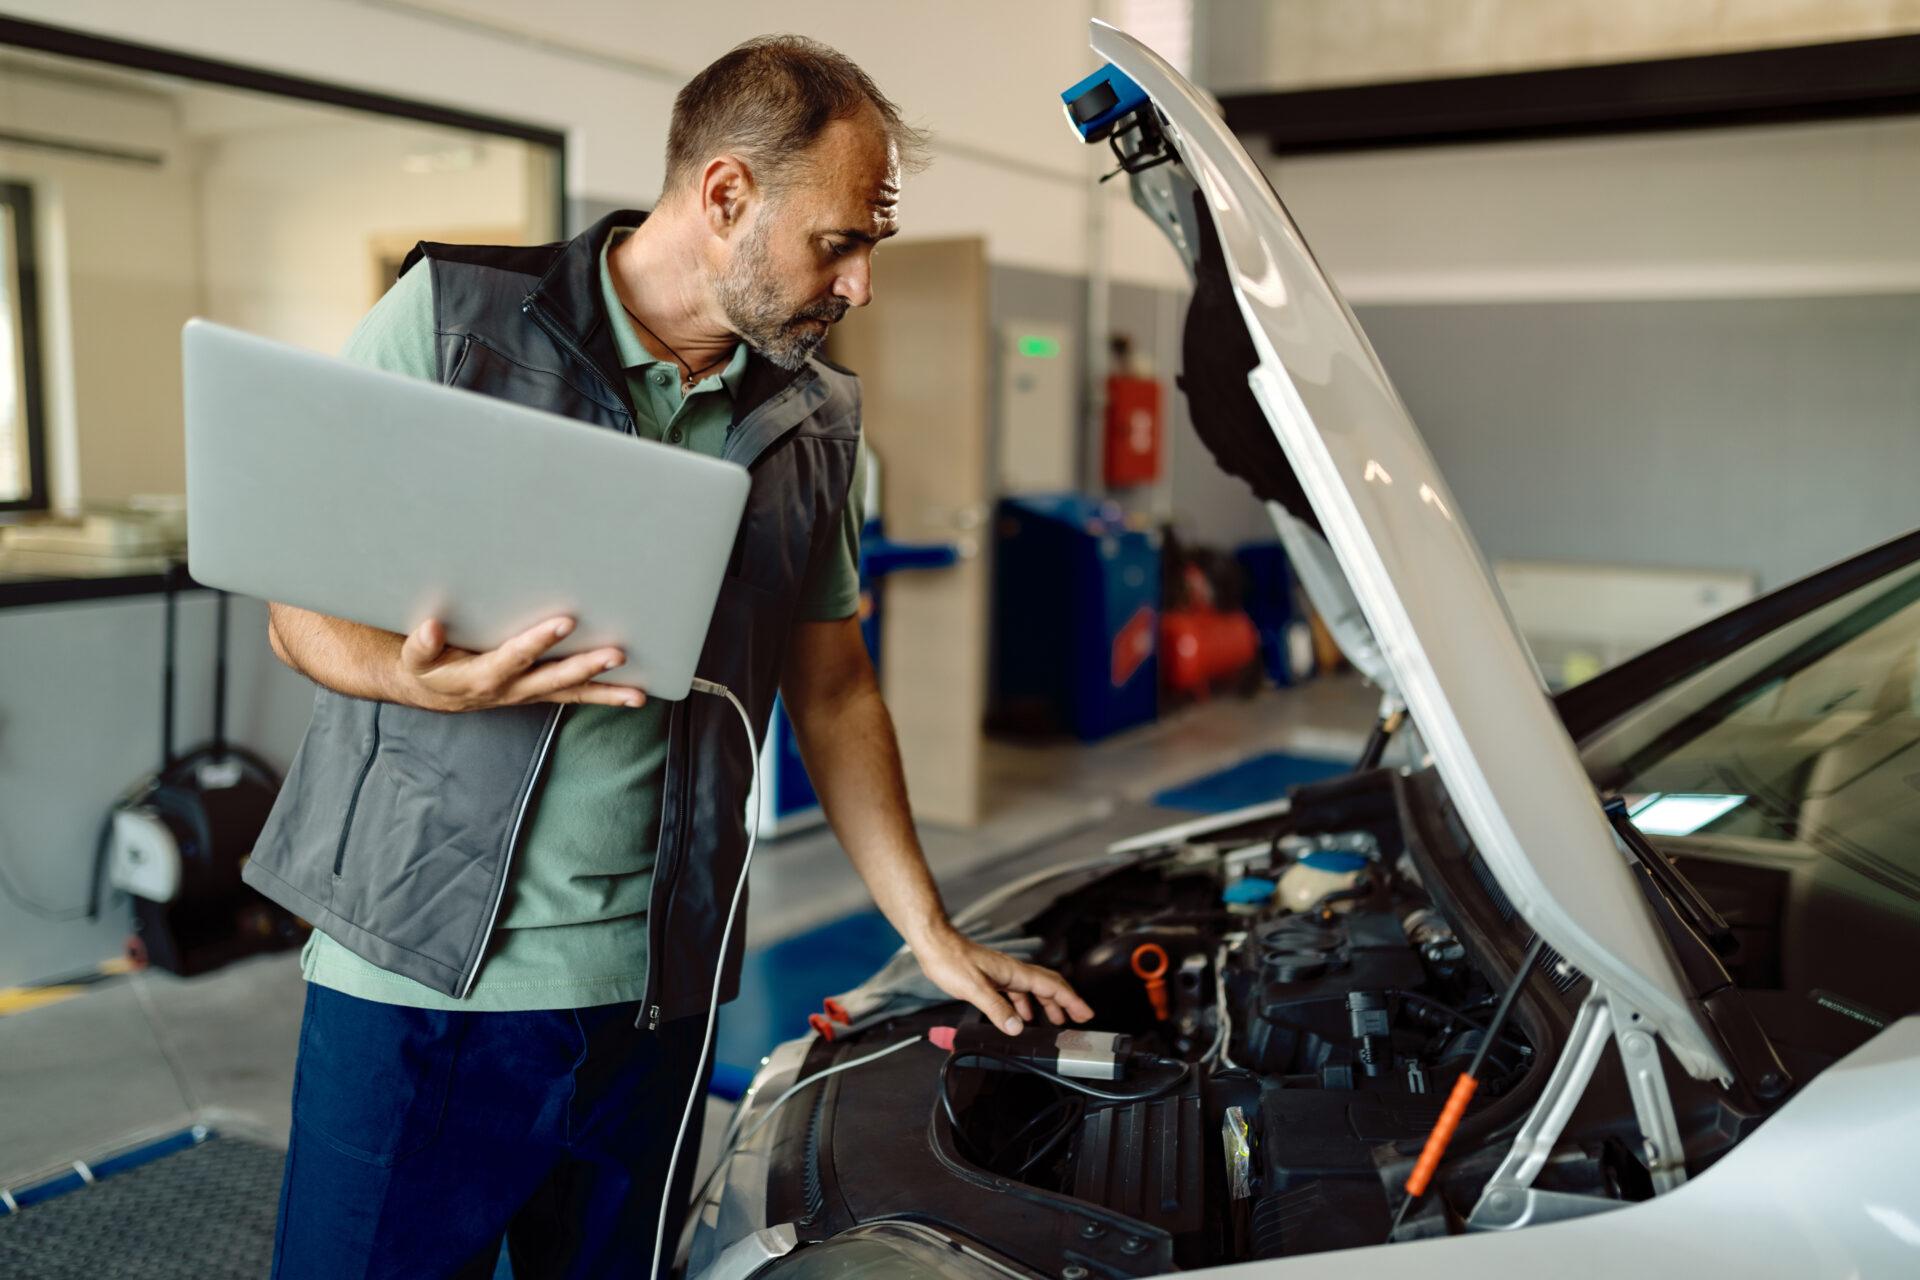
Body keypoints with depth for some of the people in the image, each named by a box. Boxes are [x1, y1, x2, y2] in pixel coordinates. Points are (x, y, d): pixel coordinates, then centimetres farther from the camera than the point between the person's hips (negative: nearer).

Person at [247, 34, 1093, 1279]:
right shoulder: (451, 318, -6)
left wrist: (934, 936, 13)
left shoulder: (814, 419, 7)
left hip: (654, 992, 4)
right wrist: (430, 679, -25)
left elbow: (834, 690, 13)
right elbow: (303, 607, -2)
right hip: (417, 975, -3)